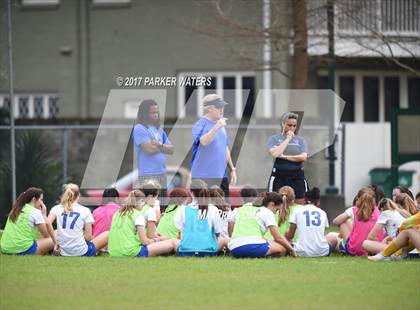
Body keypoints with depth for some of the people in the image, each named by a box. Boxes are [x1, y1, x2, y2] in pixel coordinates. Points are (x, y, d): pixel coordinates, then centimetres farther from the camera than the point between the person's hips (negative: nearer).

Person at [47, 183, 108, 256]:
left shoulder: (56, 208, 5)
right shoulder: (85, 210, 1)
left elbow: (48, 223, -13)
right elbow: (88, 237, -2)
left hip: (63, 253, 3)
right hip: (81, 252, -3)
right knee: (107, 234, 16)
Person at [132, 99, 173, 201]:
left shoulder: (159, 130, 17)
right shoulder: (139, 129, -8)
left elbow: (171, 149, 11)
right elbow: (149, 149, -18)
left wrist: (160, 145, -10)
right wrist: (164, 147, 0)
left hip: (162, 173, 8)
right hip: (148, 175, -8)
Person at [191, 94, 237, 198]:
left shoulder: (221, 125, 15)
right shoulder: (201, 125, -9)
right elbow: (203, 141, -29)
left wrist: (232, 169, 22)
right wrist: (216, 127, -38)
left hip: (221, 176, 8)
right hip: (204, 177, -8)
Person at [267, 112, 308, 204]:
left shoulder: (300, 140, 10)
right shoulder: (274, 139, 4)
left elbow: (303, 157, -5)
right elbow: (275, 153, -14)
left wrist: (284, 157, -10)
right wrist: (288, 139, -7)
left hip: (297, 177, 2)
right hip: (279, 176, -2)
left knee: (300, 203, 1)